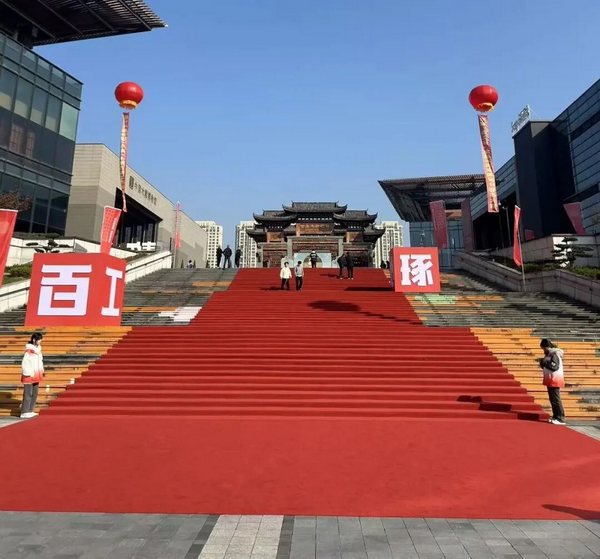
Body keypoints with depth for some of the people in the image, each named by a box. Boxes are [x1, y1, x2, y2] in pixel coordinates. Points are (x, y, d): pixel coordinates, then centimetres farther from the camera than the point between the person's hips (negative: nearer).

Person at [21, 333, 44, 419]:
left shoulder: (38, 350, 9)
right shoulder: (29, 351, -17)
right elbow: (24, 363, -19)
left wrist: (41, 371, 13)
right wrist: (29, 374, -19)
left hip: (36, 376, 9)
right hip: (29, 376, -9)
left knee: (35, 394, 13)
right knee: (28, 394, -3)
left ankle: (30, 411, 22)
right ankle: (24, 412, 5)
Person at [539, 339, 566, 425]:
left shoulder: (555, 354, -16)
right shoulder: (550, 354, 14)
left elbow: (554, 367, -25)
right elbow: (547, 366, 20)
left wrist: (545, 361, -19)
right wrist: (543, 363, 2)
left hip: (555, 380, -10)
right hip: (551, 380, 10)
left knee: (556, 400, -7)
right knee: (552, 399, 13)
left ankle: (561, 419, -4)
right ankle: (555, 417, 19)